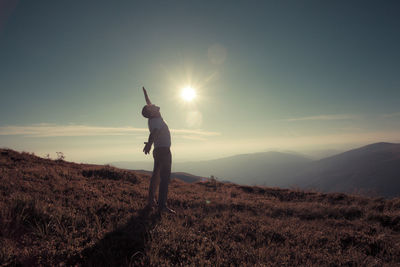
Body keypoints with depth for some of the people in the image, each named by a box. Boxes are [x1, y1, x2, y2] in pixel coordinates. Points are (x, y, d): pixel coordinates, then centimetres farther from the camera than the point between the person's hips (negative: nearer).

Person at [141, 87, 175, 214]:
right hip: (163, 150, -10)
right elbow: (154, 132, -37)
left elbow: (149, 104, 27)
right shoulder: (156, 121, -15)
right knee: (165, 177, -12)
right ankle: (162, 205, -15)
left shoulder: (153, 118, 10)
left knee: (156, 176, 13)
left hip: (158, 150, 10)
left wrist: (145, 93, 42)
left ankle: (151, 201, 19)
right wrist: (149, 143, -55)